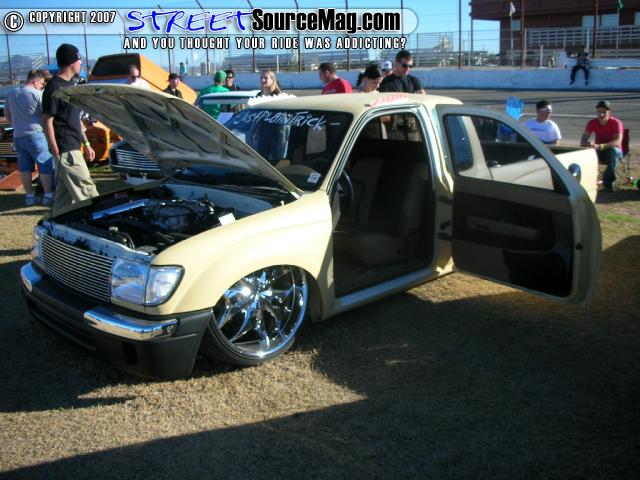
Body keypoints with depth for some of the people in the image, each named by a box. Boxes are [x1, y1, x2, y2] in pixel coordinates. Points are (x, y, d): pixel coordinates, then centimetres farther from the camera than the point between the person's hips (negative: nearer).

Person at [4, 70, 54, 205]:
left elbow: (7, 114, 18)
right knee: (45, 165, 2)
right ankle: (48, 195, 3)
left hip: (18, 136, 6)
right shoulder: (38, 94, -9)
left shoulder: (11, 94, 11)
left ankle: (30, 196, 14)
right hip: (36, 135, -6)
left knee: (24, 167, 11)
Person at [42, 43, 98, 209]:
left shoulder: (70, 85, 16)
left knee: (65, 193, 13)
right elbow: (47, 122, -15)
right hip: (66, 150, -9)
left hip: (73, 147, 9)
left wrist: (86, 143, 20)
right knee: (86, 190, -6)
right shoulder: (54, 87, -13)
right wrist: (56, 153, -18)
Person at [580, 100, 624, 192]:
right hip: (599, 152, 3)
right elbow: (583, 140, -12)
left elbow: (618, 142, -33)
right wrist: (588, 144, -39)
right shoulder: (592, 123, -7)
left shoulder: (616, 123, -19)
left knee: (614, 151, -38)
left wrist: (599, 146, -48)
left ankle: (608, 181, -28)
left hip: (613, 151, -3)